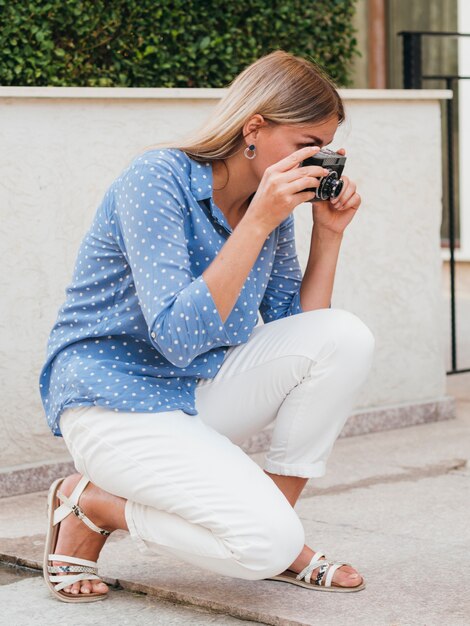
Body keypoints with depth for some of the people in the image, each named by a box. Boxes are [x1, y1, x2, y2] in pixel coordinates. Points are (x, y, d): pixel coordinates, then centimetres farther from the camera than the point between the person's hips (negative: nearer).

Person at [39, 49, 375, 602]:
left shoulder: (270, 204, 3)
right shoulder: (157, 179, -19)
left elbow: (302, 331, 7)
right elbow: (177, 338, -28)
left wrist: (328, 233, -3)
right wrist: (256, 224, -28)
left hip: (200, 391, 8)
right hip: (112, 400, -8)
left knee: (346, 337, -12)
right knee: (267, 541, -24)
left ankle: (280, 543, -1)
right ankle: (89, 502, -1)